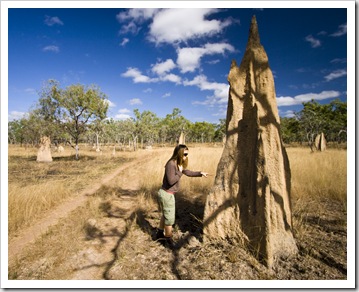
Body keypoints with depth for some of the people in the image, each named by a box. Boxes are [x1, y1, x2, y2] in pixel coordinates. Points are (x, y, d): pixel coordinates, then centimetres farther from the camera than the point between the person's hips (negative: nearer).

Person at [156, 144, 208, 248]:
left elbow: (188, 172, 18)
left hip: (168, 194, 10)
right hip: (167, 194, -10)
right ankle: (168, 239, 27)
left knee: (165, 215, 26)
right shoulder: (171, 164, -24)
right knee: (170, 218, 7)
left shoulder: (179, 164, 5)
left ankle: (160, 234, 45)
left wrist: (200, 173, 14)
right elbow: (171, 181, -28)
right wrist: (179, 172, -19)